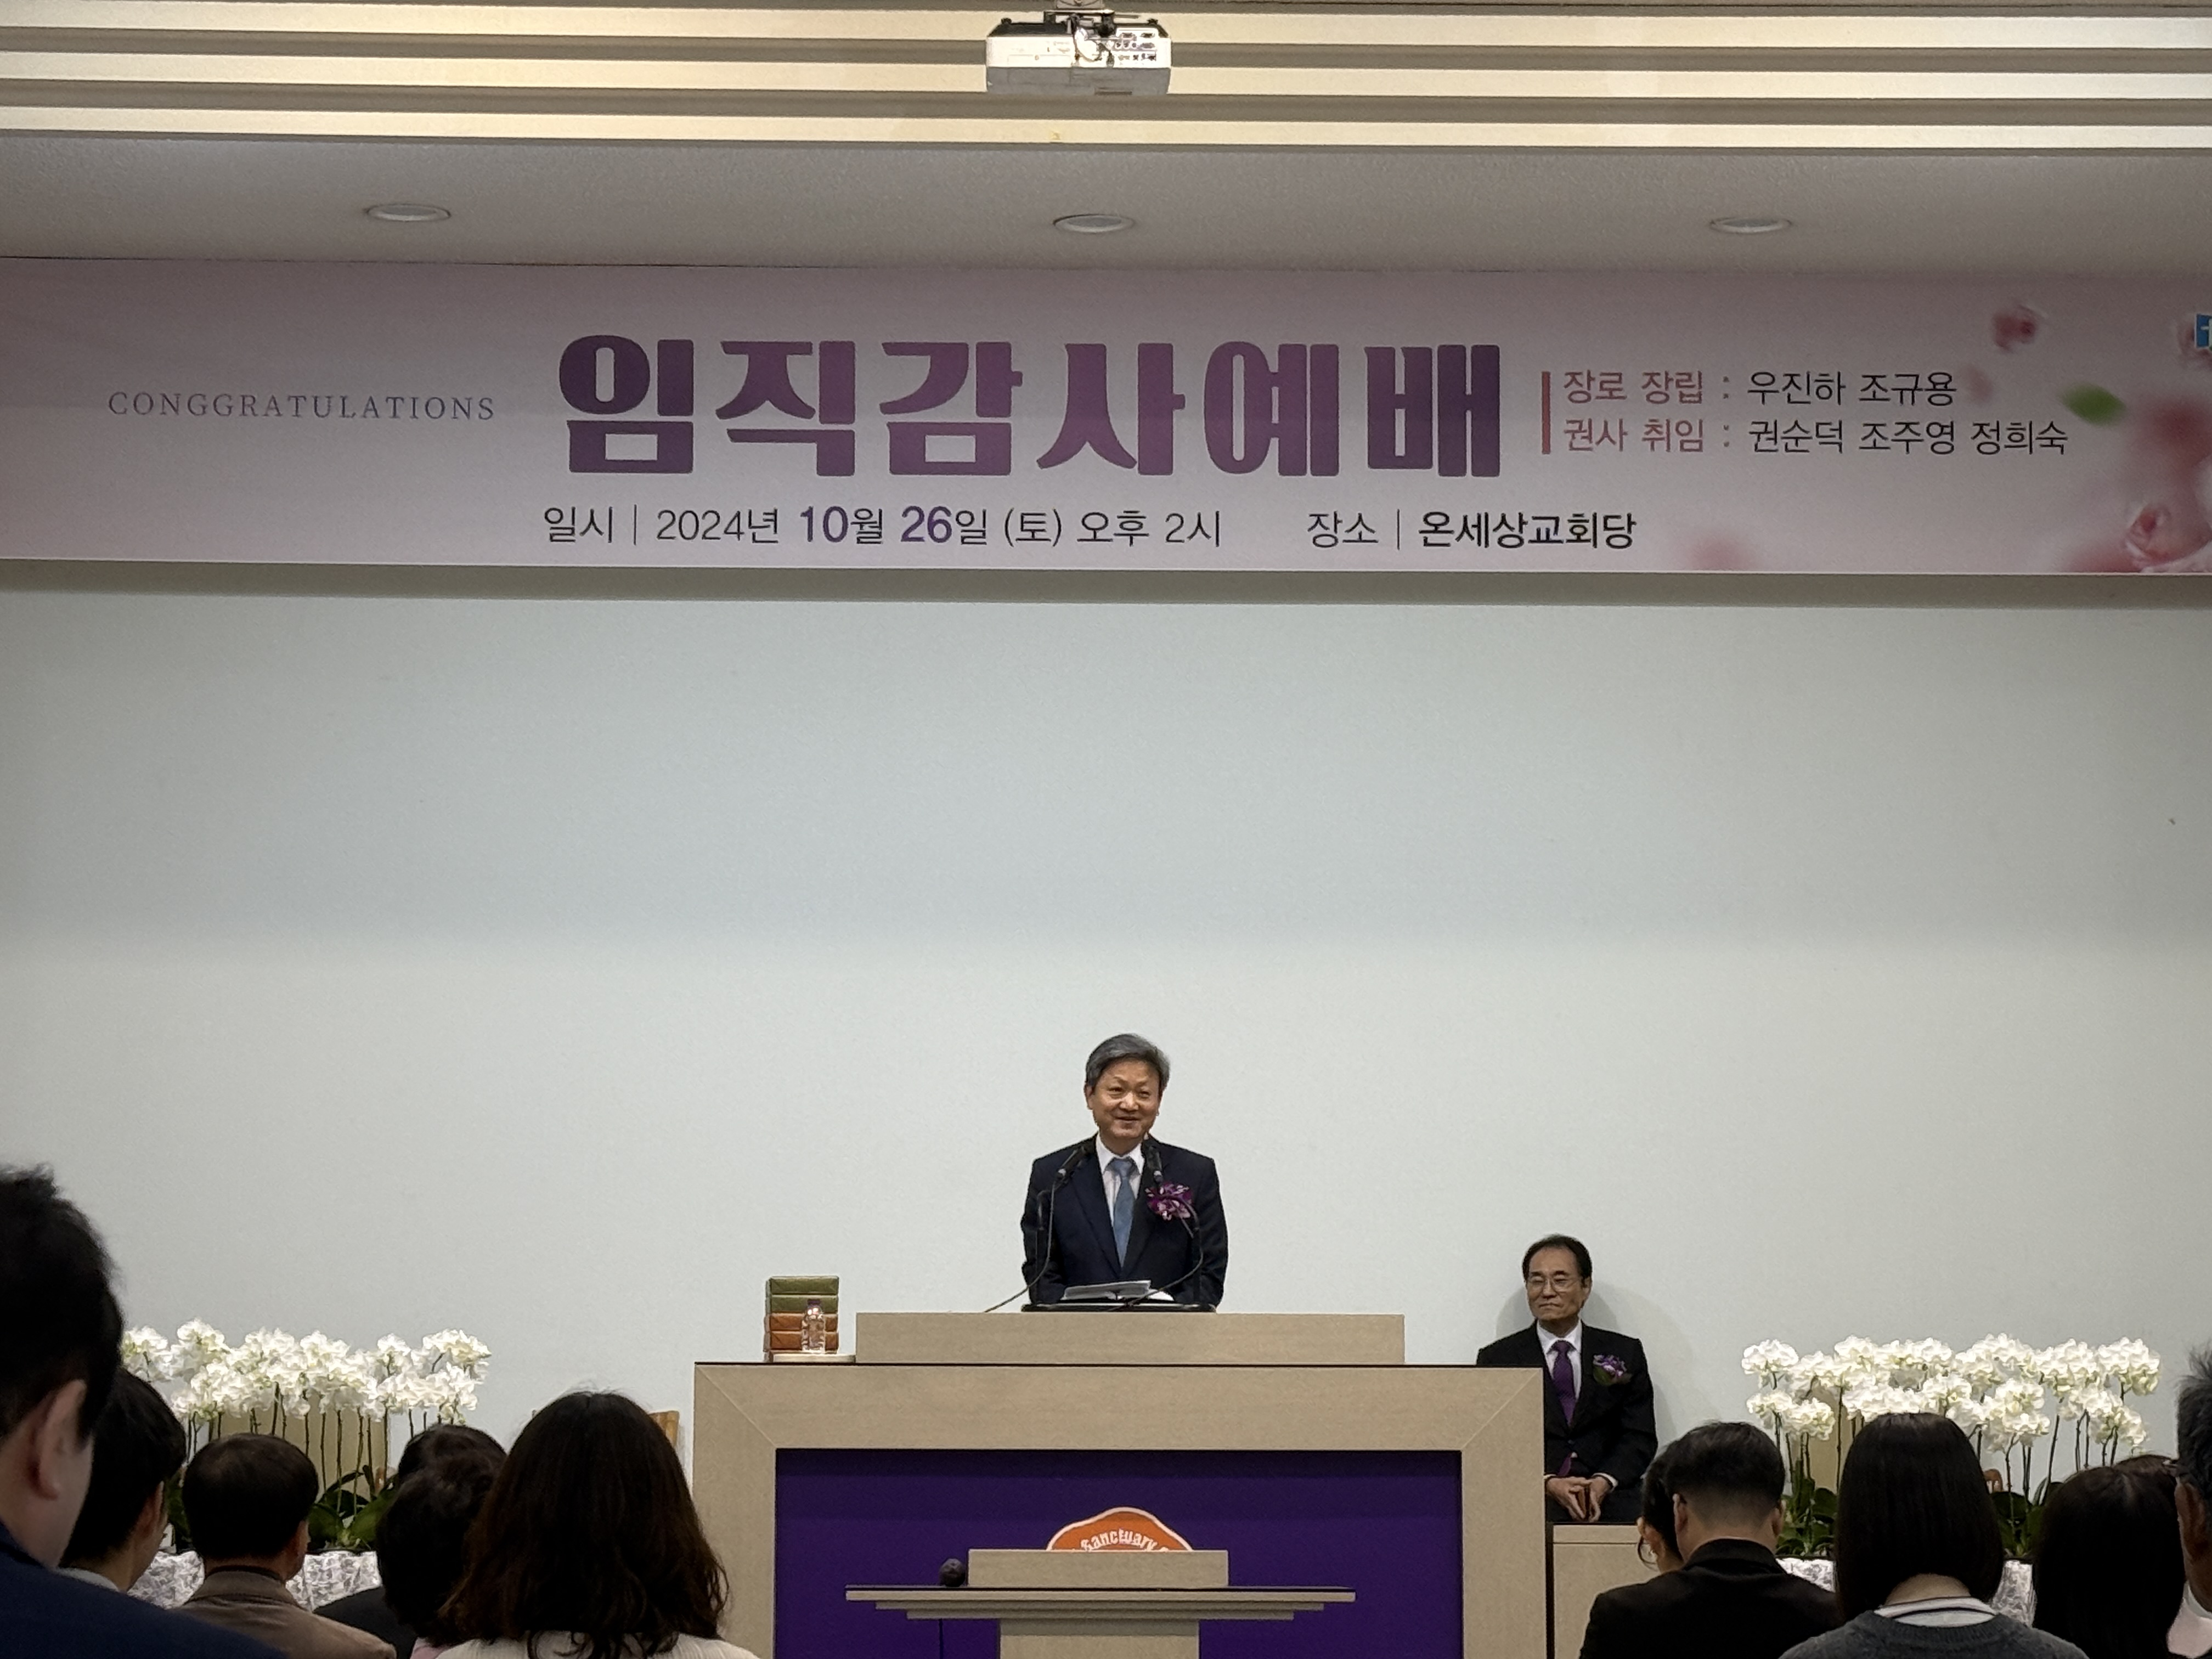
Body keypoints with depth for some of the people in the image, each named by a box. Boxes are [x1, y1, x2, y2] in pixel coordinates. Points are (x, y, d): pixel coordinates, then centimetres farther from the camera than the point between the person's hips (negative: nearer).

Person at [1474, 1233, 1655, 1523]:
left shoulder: (1625, 1354, 15)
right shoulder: (1498, 1359, 11)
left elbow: (1640, 1437, 9)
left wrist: (1604, 1482, -11)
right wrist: (1548, 1484, -13)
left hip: (1609, 1500, 2)